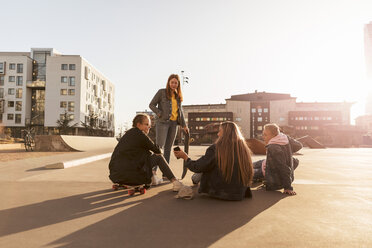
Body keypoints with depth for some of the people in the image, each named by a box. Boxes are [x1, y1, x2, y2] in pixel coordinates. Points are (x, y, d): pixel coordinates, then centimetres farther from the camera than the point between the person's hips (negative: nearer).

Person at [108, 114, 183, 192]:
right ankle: (175, 182, 1)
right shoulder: (139, 133, -7)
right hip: (129, 175, -9)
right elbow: (157, 150, 2)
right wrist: (159, 152, 23)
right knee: (158, 157, 2)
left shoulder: (128, 133, 19)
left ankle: (152, 178, 35)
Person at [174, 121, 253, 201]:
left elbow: (198, 167, -8)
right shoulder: (244, 149, -4)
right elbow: (249, 174, 7)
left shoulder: (215, 149, -16)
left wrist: (185, 157, 8)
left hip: (220, 193, -4)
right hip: (240, 195, 4)